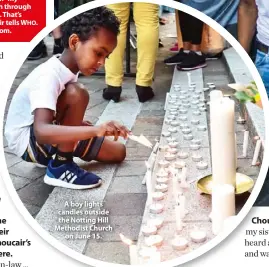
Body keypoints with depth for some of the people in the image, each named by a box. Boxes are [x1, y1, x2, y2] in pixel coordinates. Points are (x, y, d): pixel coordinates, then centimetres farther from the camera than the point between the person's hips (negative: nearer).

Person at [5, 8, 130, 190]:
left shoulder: (67, 70, -1)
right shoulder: (49, 77, -29)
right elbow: (41, 131, -44)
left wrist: (100, 129, 0)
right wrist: (96, 130, -51)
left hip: (52, 137, 9)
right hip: (28, 141, -9)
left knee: (118, 152, 2)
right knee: (77, 94, -31)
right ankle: (59, 167, -18)